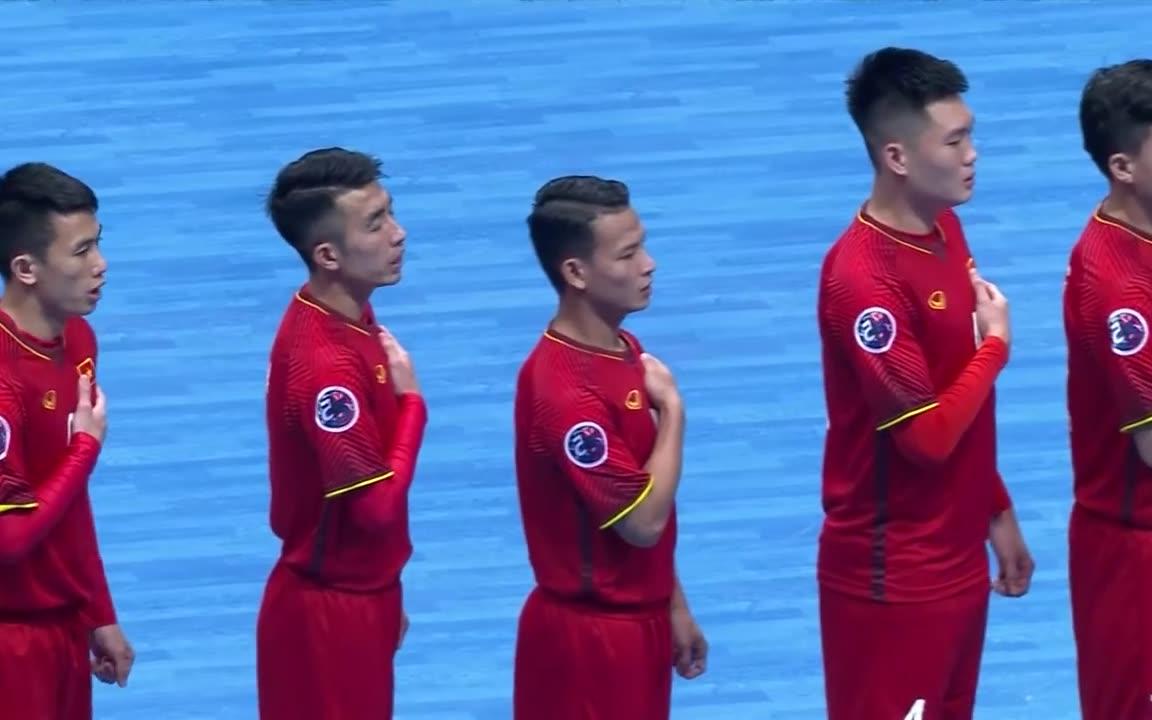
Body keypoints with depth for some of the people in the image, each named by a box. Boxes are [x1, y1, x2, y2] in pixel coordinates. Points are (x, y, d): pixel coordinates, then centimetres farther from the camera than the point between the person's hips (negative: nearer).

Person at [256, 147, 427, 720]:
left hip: (359, 595, 9)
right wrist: (410, 400, -14)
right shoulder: (324, 361, -26)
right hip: (328, 614, -9)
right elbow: (377, 503, -26)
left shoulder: (350, 321, 3)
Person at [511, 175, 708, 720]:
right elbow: (643, 519, -24)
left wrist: (673, 607, 16)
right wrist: (671, 408, -16)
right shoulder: (564, 388, -25)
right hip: (590, 637, -9)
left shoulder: (623, 350, 5)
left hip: (635, 622, 9)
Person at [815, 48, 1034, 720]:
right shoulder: (864, 278, -24)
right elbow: (929, 435, -24)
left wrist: (998, 513, 17)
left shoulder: (946, 230, 5)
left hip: (956, 558, 9)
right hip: (892, 575, -9)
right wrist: (995, 345, -11)